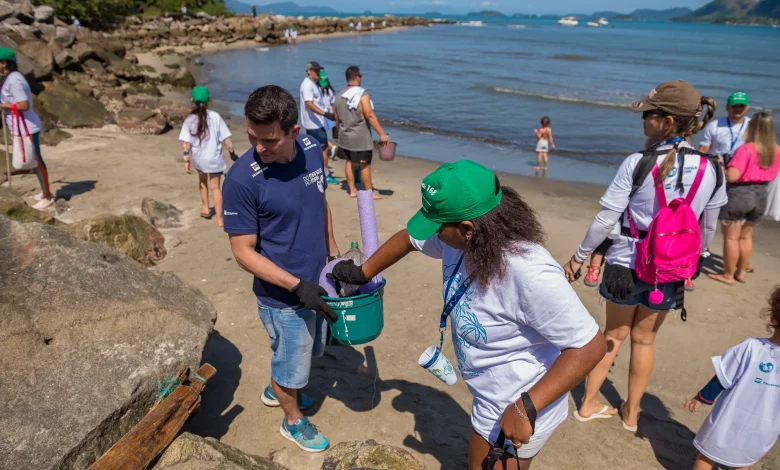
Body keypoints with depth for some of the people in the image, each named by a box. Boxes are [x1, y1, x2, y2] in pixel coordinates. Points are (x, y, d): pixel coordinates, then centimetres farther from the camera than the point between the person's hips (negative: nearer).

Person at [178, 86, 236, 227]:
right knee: (215, 187, 5)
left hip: (198, 158, 2)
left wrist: (186, 159, -1)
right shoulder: (215, 116, -9)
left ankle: (206, 208, 37)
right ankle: (219, 219, 4)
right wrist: (232, 152, 5)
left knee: (202, 181, 29)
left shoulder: (190, 120, -5)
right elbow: (226, 138, -7)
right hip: (214, 157, -2)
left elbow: (186, 142, -7)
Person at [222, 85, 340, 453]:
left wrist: (333, 254, 12)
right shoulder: (241, 180, -27)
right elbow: (243, 252, -20)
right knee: (292, 365, 17)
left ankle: (275, 390, 59)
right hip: (283, 297, -6)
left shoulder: (311, 150, -9)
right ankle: (293, 421, 47)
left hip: (317, 282, 6)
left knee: (307, 351, 29)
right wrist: (297, 286, -26)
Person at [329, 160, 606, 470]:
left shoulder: (529, 273, -38)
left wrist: (526, 409, -34)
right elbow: (409, 239, 5)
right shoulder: (463, 240, -14)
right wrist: (363, 273, 14)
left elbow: (590, 346, -33)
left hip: (519, 411, -8)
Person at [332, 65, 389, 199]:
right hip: (361, 137, -6)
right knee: (365, 165, 3)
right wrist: (382, 134, -20)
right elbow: (370, 116, -22)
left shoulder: (338, 96, 4)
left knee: (349, 162, 17)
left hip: (345, 136, 7)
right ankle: (369, 193, 12)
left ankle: (352, 190, 24)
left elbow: (337, 119, 11)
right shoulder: (362, 95, -17)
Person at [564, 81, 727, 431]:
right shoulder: (712, 170, -6)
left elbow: (605, 220, -15)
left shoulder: (637, 164, -18)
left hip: (627, 263, -2)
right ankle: (631, 413, 35)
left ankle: (589, 403, 31)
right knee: (644, 340, 20)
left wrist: (580, 256, -3)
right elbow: (708, 228, 5)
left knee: (615, 334, 19)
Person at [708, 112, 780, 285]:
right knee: (746, 236, 20)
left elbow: (732, 176, -27)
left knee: (731, 237, 4)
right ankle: (741, 272, 29)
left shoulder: (746, 149, -21)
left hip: (739, 195, -7)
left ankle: (728, 275, 12)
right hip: (760, 196, 7)